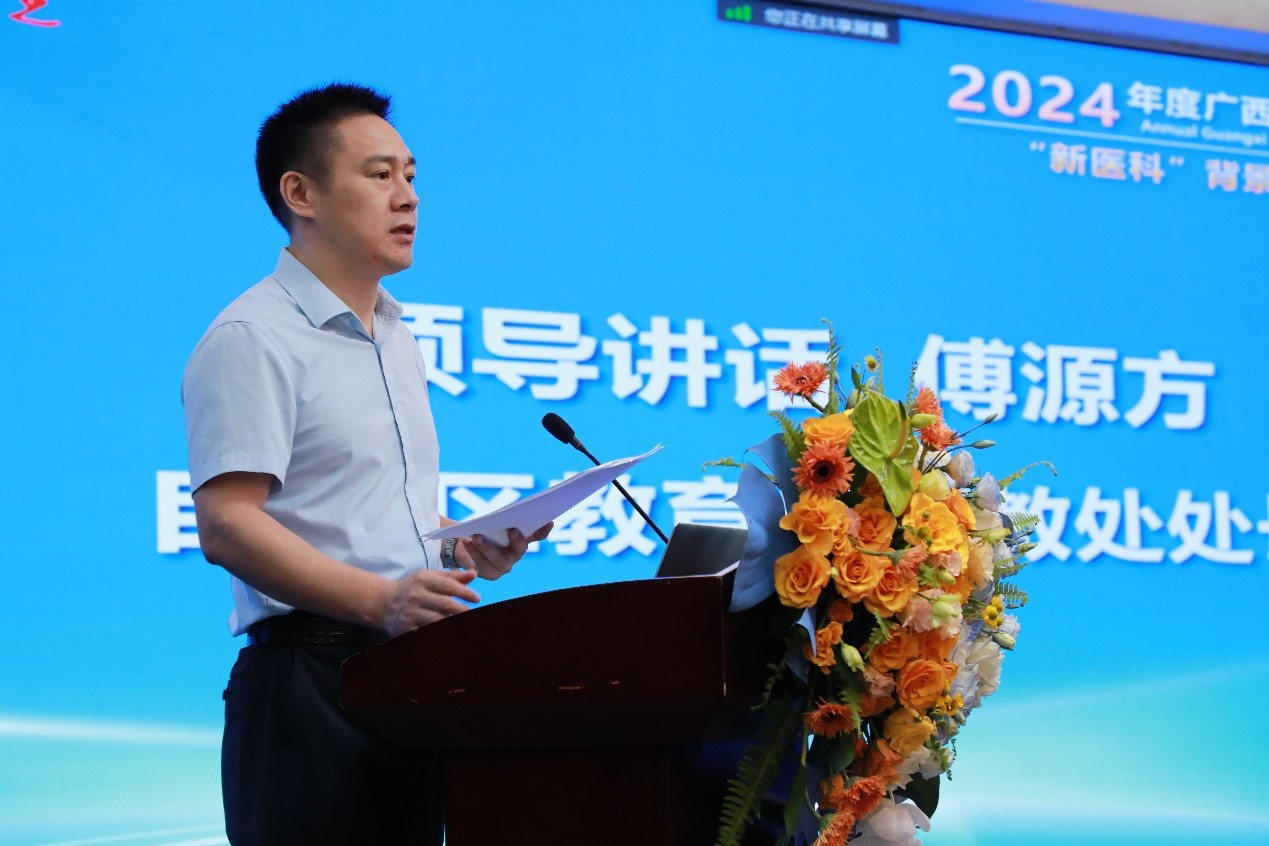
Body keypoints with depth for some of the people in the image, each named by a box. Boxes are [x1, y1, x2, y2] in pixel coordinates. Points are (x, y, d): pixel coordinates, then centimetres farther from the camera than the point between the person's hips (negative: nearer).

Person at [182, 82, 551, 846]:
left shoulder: (398, 342, 21)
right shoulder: (253, 339, -8)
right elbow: (226, 525, -18)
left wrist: (465, 550, 7)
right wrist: (379, 601, -27)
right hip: (312, 679, -8)